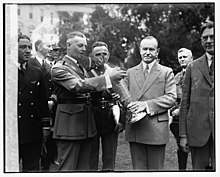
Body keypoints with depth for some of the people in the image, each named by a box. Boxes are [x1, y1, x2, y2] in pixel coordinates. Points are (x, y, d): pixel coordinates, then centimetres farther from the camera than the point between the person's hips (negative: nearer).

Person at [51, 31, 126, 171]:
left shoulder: (82, 68, 19)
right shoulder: (59, 68, -9)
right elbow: (77, 85, -25)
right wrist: (108, 78, -31)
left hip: (86, 126, 8)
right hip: (70, 127, -8)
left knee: (84, 168, 12)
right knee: (67, 168, -3)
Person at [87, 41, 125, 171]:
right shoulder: (86, 74, 2)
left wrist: (122, 120, -1)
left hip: (111, 121, 2)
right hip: (92, 121, -2)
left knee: (110, 160, 8)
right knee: (90, 160, 6)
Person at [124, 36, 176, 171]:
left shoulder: (167, 72, 5)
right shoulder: (130, 72, 15)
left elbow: (171, 98, -5)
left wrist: (147, 104, -17)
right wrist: (127, 107, -14)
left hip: (156, 130, -2)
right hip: (134, 129, 3)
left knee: (155, 169, 5)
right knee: (138, 169, 7)